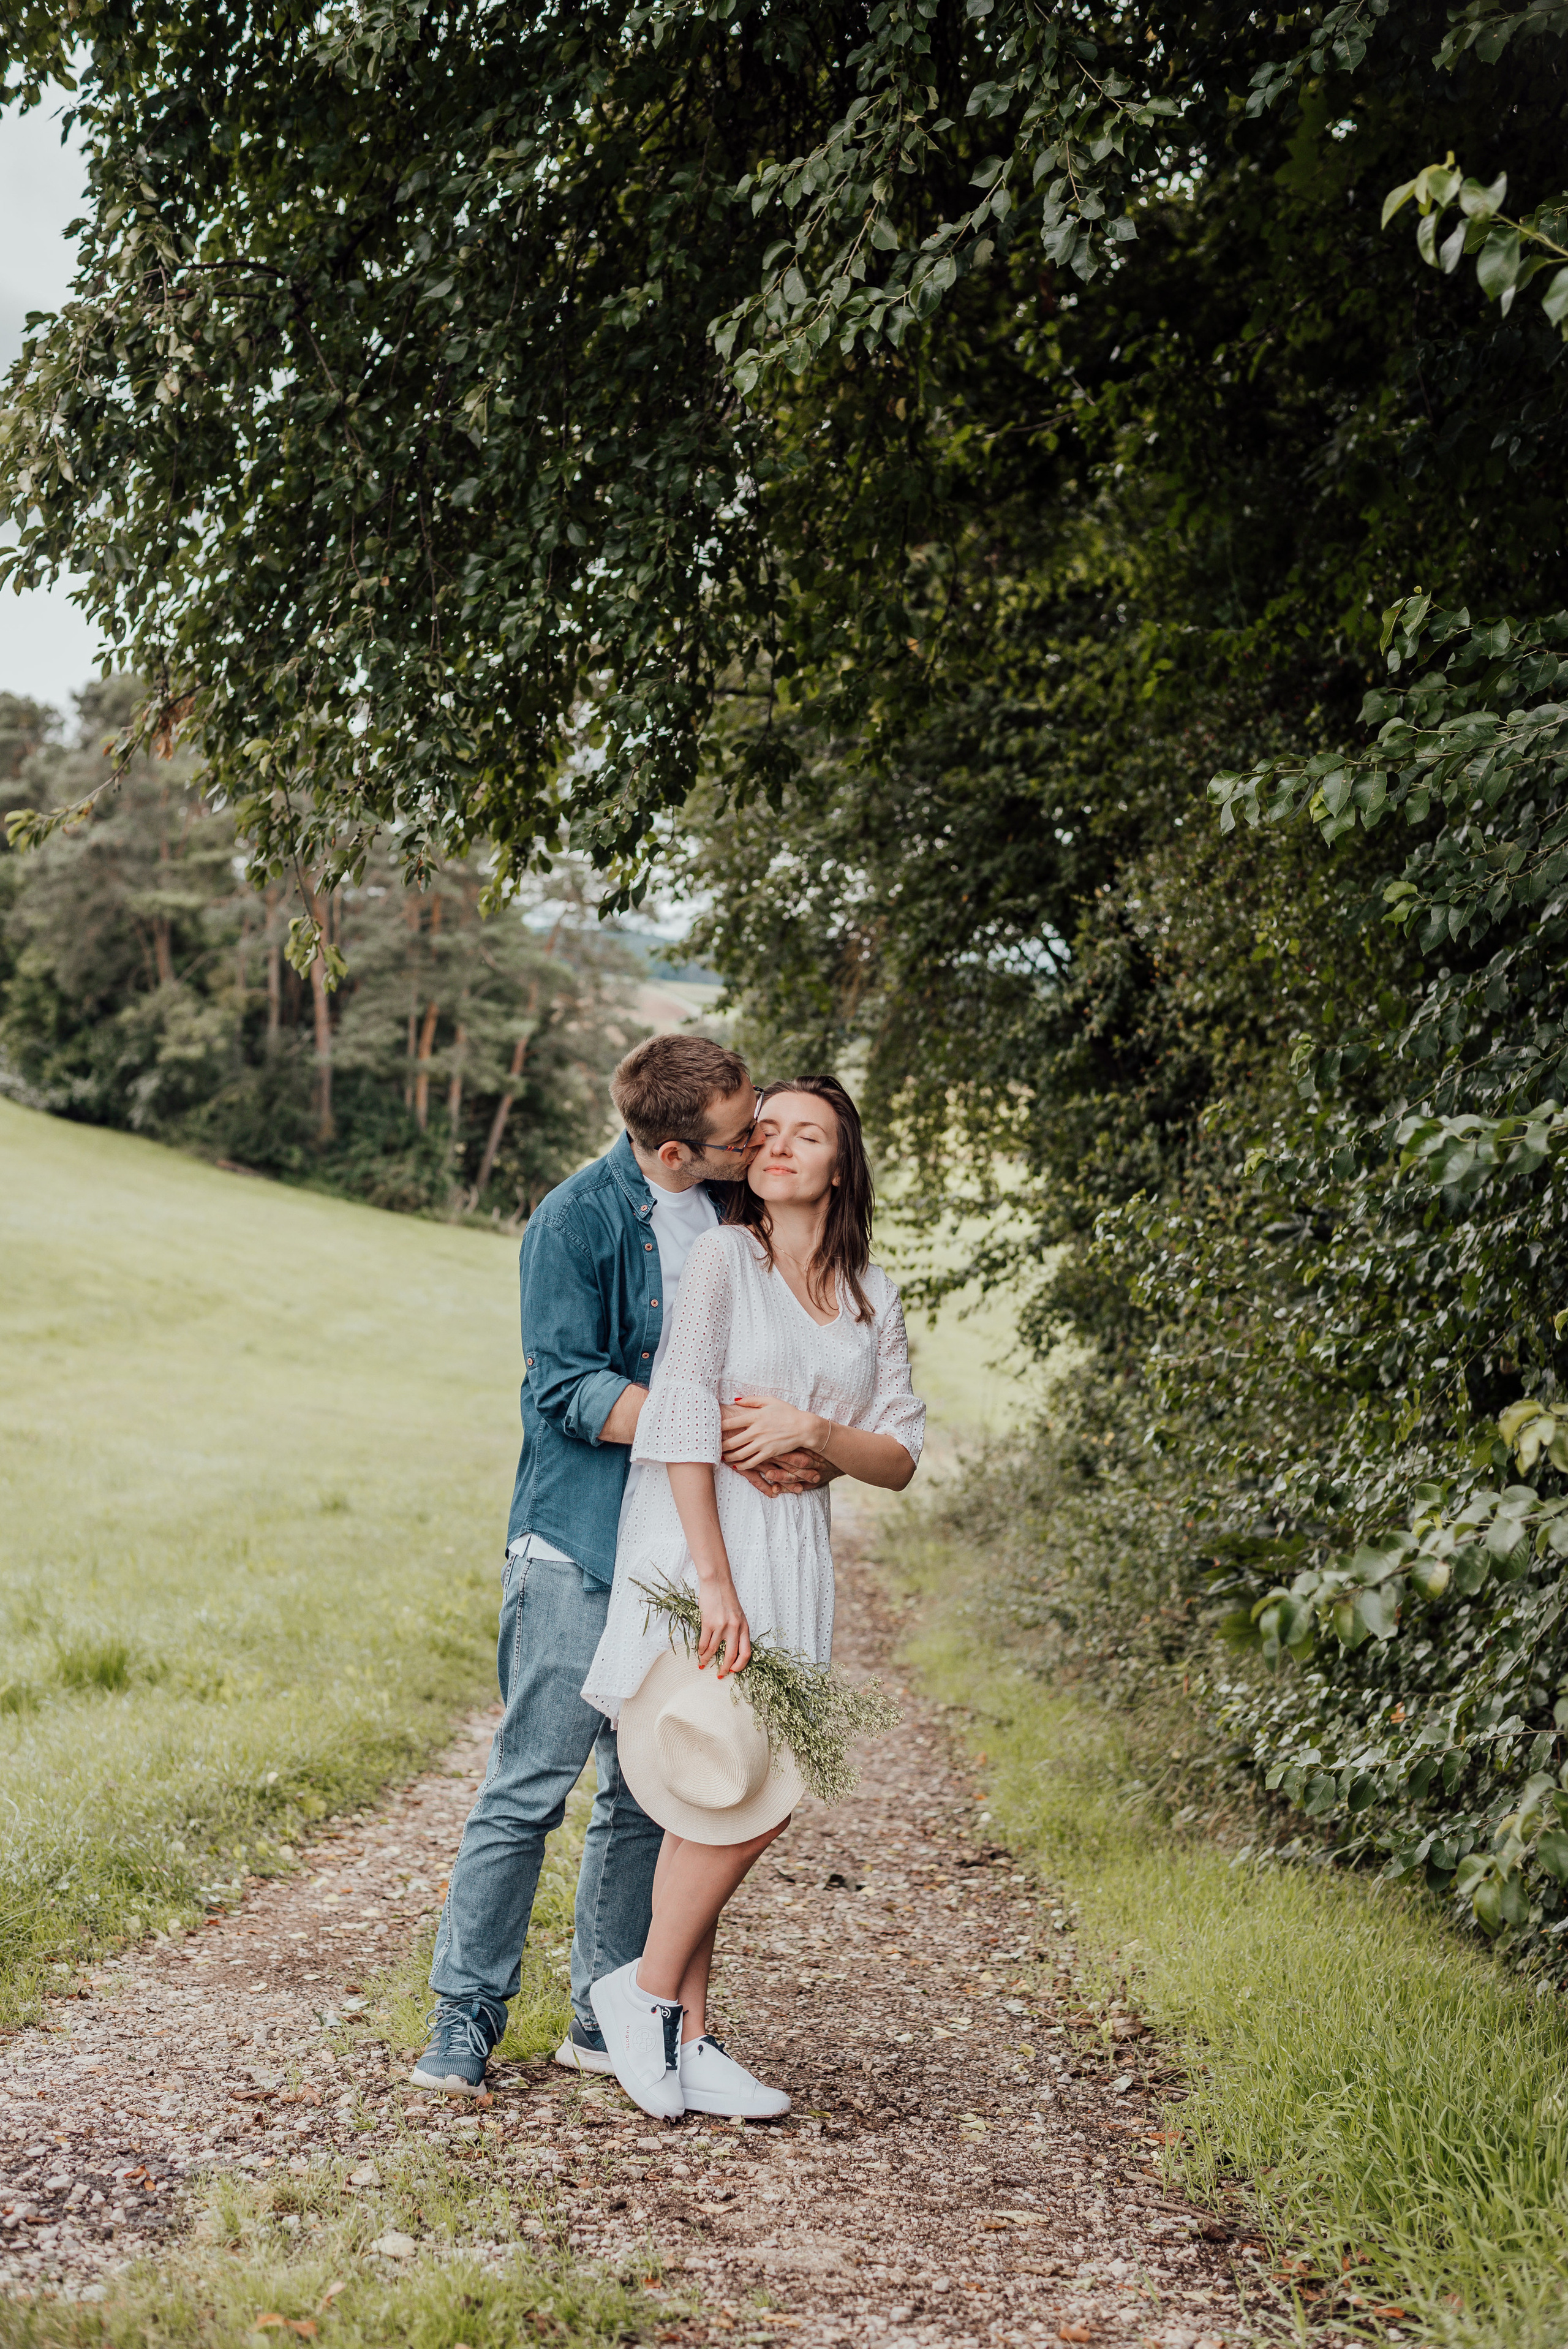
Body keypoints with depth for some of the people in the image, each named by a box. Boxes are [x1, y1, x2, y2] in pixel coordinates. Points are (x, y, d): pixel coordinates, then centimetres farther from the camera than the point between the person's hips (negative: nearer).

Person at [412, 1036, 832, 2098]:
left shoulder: (738, 1213, 9)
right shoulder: (576, 1222, -10)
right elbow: (567, 1388, -15)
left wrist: (809, 1444, -3)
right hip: (580, 1543, -6)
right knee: (535, 1782, -6)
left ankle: (608, 2018, 18)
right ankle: (466, 2016, 3)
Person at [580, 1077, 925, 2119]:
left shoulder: (873, 1295, 13)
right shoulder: (725, 1257, -3)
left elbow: (901, 1460, 9)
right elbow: (683, 1421, -12)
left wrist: (813, 1429, -11)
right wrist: (714, 1581, -18)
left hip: (795, 1554, 5)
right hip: (695, 1539, -5)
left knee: (725, 1810, 6)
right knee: (743, 1801, -13)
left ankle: (685, 2036, 13)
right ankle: (649, 1992, 6)